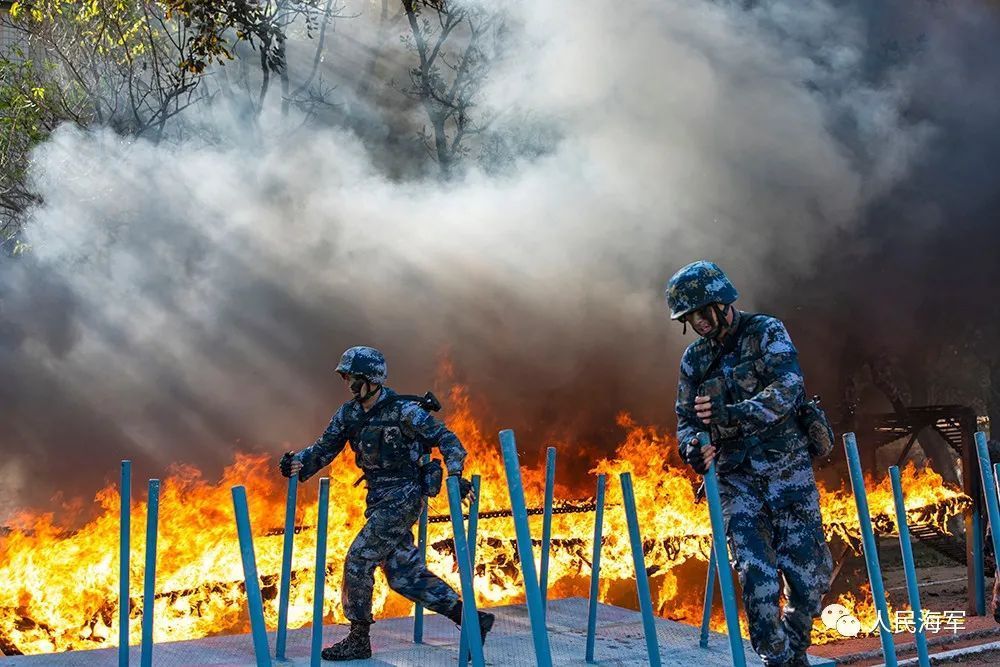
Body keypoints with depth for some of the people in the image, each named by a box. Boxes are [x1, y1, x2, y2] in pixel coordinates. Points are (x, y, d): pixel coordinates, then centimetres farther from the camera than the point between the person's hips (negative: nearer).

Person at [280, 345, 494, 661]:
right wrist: (298, 462, -12)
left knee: (358, 560, -10)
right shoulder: (348, 413, 6)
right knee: (404, 574, 9)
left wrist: (455, 475, -26)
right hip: (380, 500, 8)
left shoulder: (403, 411, -15)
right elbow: (324, 448, 7)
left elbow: (446, 438, -13)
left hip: (403, 497, -8)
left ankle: (358, 640, 4)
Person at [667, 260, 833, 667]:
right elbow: (686, 419, 8)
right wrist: (692, 448, -16)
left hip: (787, 469, -2)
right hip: (737, 479, 3)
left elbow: (787, 389, -19)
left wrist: (733, 414, -34)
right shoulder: (694, 359, 8)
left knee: (807, 577, -2)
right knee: (757, 576, -10)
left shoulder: (766, 332, -4)